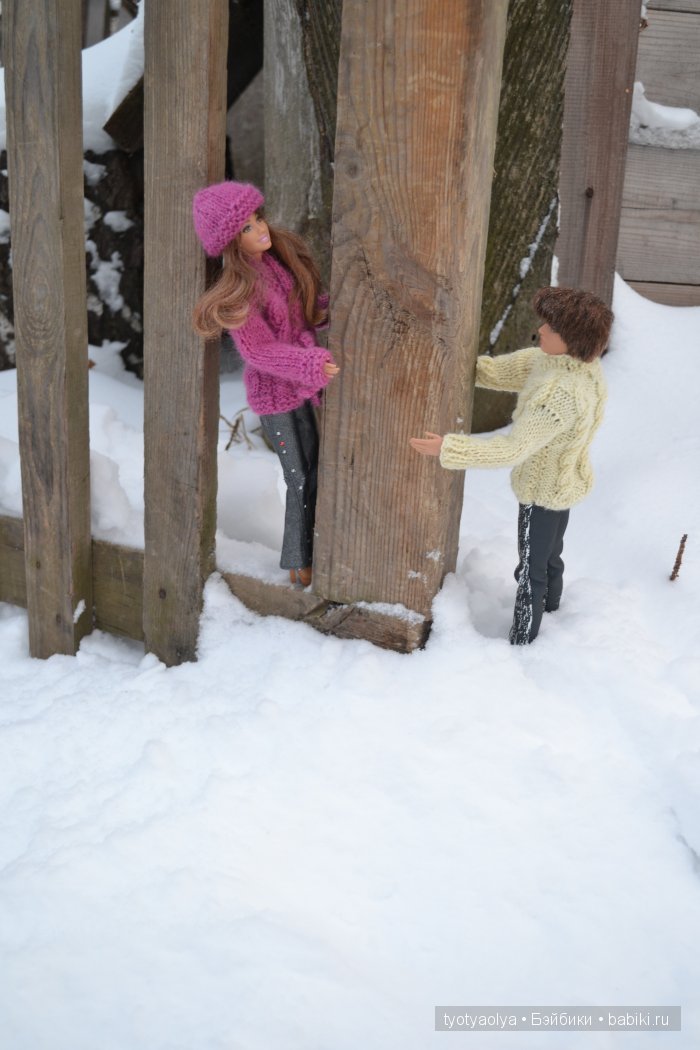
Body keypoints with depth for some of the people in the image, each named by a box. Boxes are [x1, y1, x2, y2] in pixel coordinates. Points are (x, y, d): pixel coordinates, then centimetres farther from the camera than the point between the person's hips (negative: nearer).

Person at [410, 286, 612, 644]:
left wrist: (447, 449, -34)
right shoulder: (551, 359, -9)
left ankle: (521, 643, 29)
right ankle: (550, 609, 53)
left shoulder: (563, 393, -37)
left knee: (531, 571, 11)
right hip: (563, 482, 9)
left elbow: (513, 449, -37)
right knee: (551, 558, 30)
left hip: (543, 490, -9)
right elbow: (499, 370, 0)